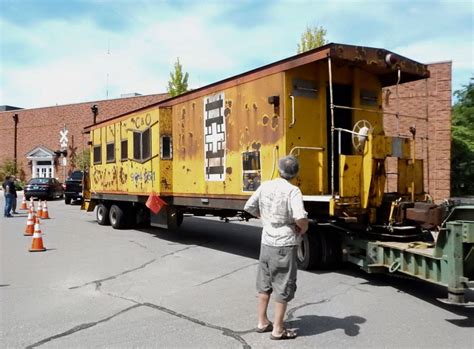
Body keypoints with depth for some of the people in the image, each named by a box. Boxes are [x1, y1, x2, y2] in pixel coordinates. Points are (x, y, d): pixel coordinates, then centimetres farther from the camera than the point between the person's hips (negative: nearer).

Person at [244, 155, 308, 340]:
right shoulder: (292, 191, -18)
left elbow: (249, 207, 10)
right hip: (285, 245, -6)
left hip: (266, 242, 6)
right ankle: (278, 330, 15)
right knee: (283, 287, 6)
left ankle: (262, 322, 31)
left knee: (264, 284, 18)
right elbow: (300, 218, -30)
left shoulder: (265, 186, 0)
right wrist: (303, 229, -9)